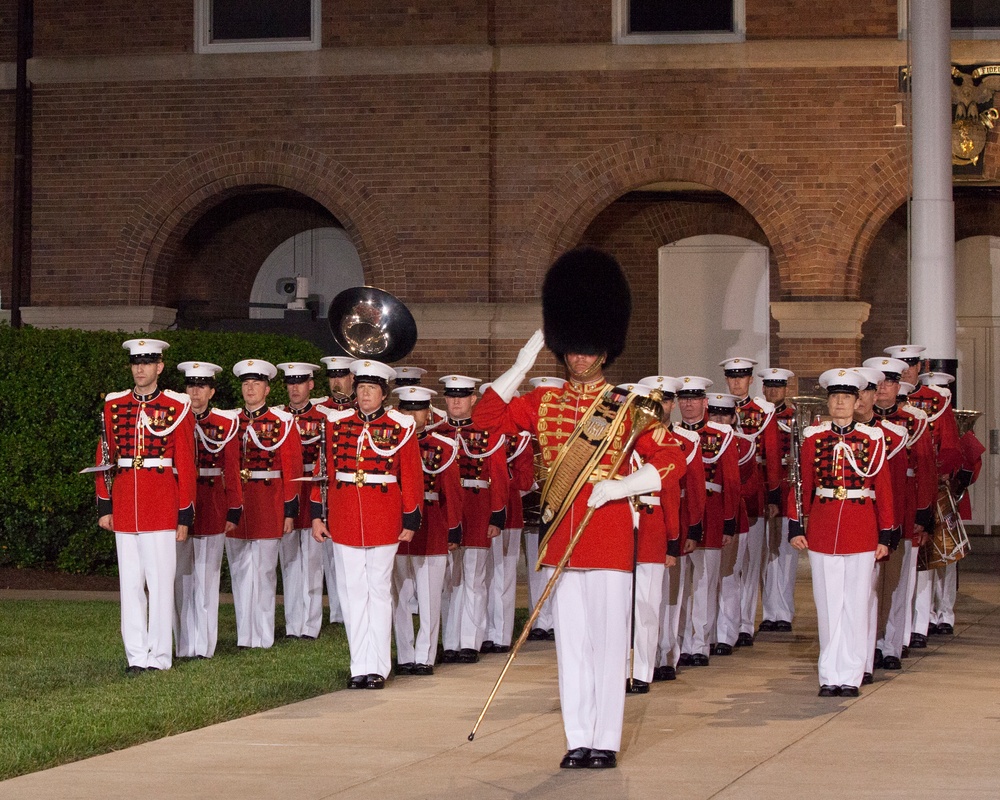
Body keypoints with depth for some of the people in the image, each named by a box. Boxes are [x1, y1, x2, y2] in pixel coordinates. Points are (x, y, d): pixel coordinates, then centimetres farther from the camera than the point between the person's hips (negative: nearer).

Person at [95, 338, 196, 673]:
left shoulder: (176, 407, -1)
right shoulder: (114, 405, 8)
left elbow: (186, 464, -1)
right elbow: (104, 457, 10)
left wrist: (184, 515, -4)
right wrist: (104, 505, 5)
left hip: (162, 505, -3)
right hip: (125, 506, 3)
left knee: (160, 581, -2)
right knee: (130, 583, 5)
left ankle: (159, 656, 5)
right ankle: (136, 655, 10)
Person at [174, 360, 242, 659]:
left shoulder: (225, 424, 3)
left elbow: (232, 470, 3)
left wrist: (234, 511, -1)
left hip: (212, 506, -1)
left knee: (207, 575, 2)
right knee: (182, 575, 2)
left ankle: (204, 645, 6)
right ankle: (185, 644, 9)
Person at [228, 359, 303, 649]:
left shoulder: (283, 422, 0)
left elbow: (292, 469, -2)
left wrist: (290, 512, -6)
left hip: (268, 503, -3)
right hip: (235, 505, 3)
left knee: (263, 569, -1)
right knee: (240, 571, 5)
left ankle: (262, 636, 5)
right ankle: (245, 634, 12)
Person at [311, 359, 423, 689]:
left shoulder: (400, 427, -1)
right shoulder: (337, 423, 6)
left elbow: (411, 476, 0)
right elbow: (325, 470, 6)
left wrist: (410, 521, -2)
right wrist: (317, 514, 2)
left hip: (384, 520, -2)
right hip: (344, 519, 2)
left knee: (379, 590, 2)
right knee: (352, 591, 4)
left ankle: (378, 667, 7)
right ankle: (360, 667, 9)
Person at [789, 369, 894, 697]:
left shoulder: (872, 439, 2)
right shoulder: (813, 438, 5)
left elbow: (883, 489, 3)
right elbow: (802, 485, 6)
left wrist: (885, 536, 1)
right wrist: (795, 527, -1)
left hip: (861, 532, -1)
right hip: (822, 531, 1)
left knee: (856, 606, 2)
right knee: (827, 605, 4)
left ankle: (850, 677, 7)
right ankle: (830, 677, 10)